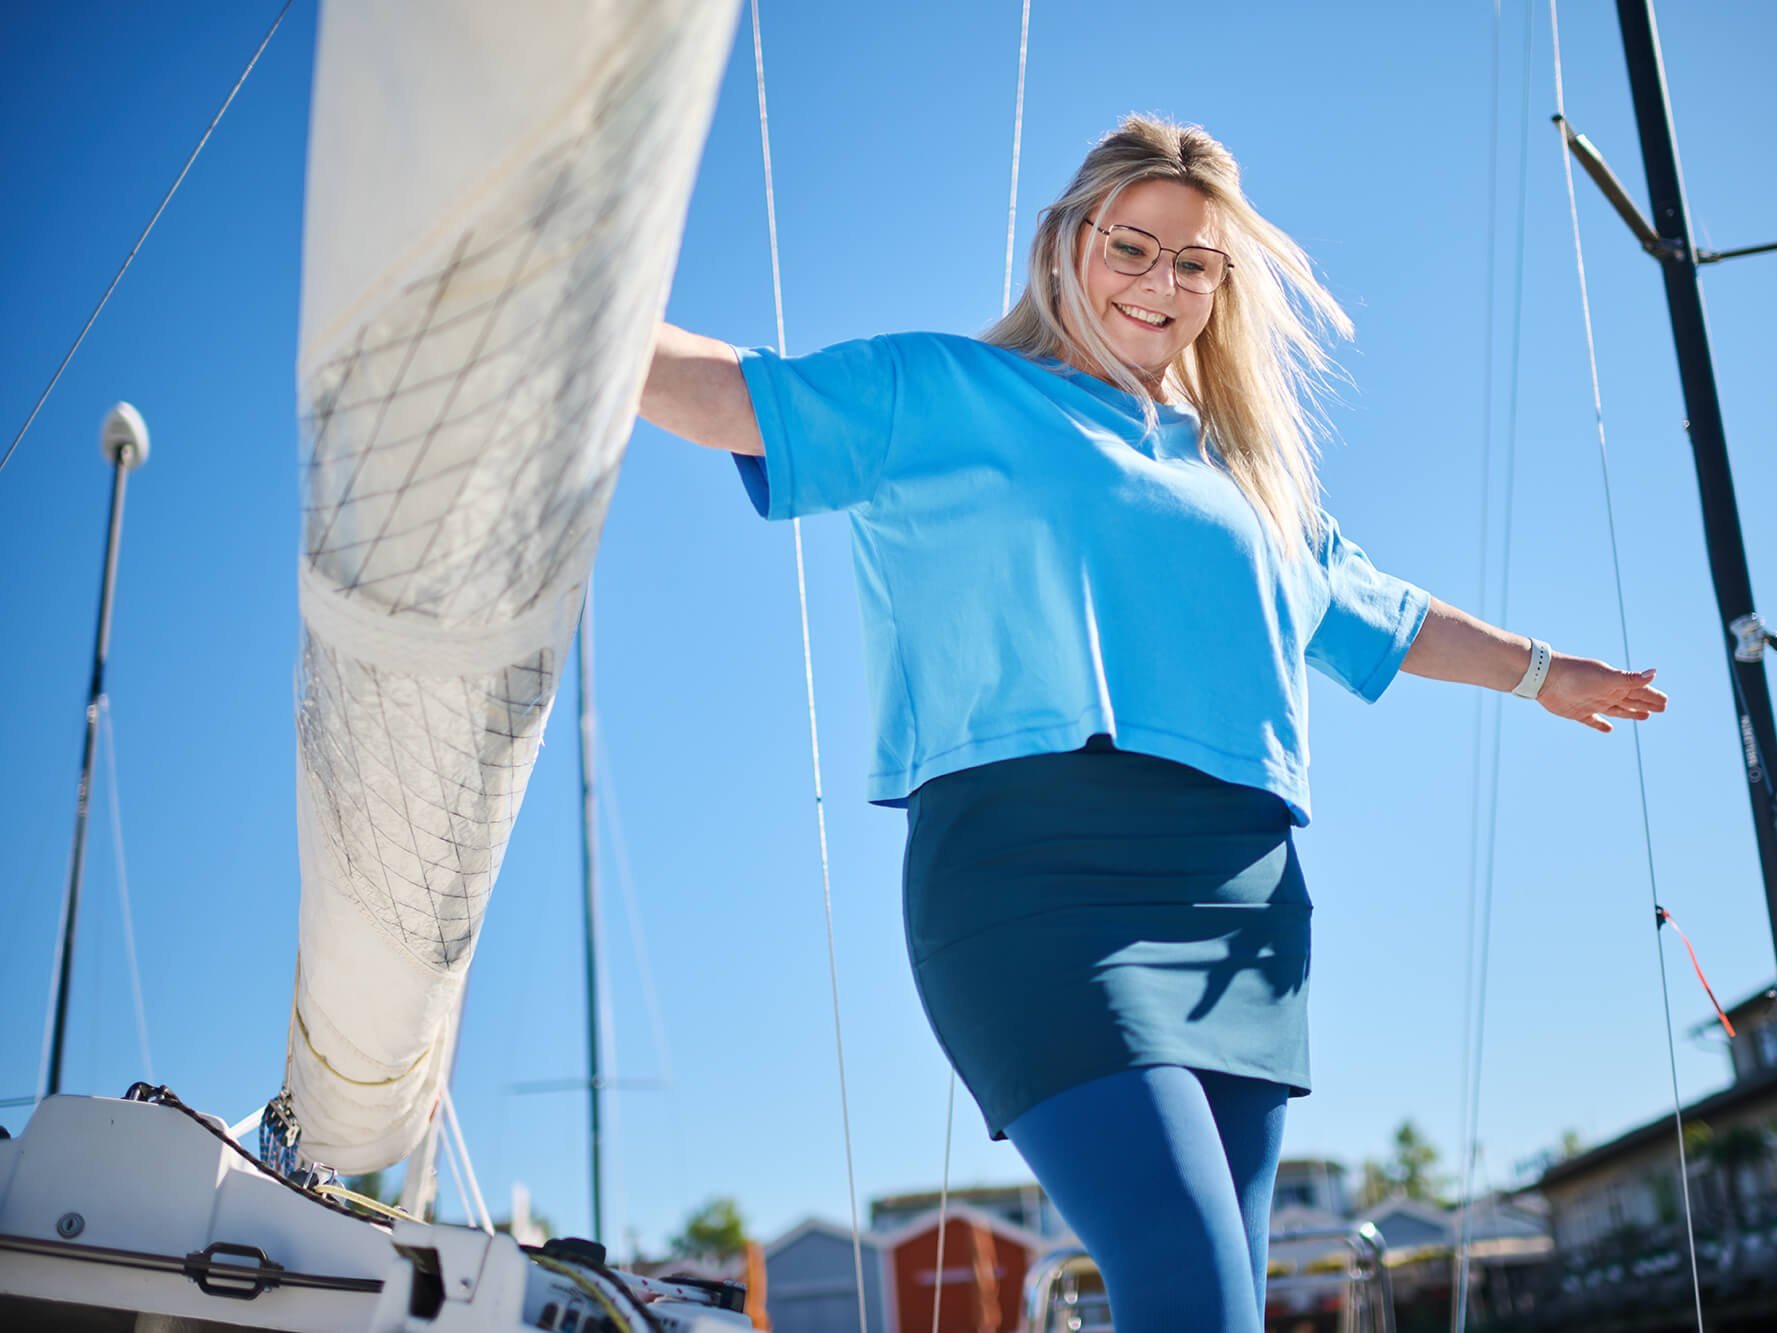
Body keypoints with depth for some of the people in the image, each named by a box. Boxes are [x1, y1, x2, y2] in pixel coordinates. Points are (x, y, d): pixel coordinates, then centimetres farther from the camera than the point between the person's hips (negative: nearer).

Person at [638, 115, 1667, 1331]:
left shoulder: (1252, 475, 28)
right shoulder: (942, 395, 13)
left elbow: (1379, 615, 41)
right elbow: (733, 397, 5)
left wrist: (1536, 669, 51)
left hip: (1241, 896, 6)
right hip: (1039, 873, -6)